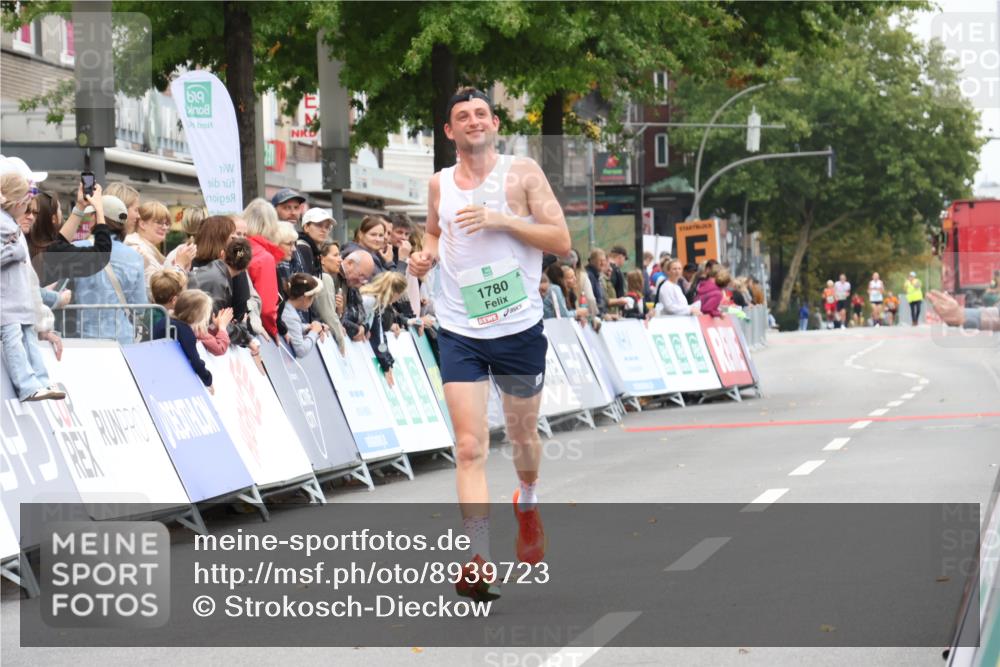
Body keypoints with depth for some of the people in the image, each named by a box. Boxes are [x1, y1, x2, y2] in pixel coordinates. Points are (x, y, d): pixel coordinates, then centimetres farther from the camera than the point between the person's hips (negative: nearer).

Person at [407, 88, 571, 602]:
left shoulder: (522, 173, -4)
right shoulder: (439, 184, 6)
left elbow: (561, 240, -9)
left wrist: (501, 219, -20)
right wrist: (426, 255, 2)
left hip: (519, 328, -1)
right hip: (459, 330, 1)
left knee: (522, 435, 17)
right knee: (470, 448, -10)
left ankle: (528, 506, 49)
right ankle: (479, 563, -15)